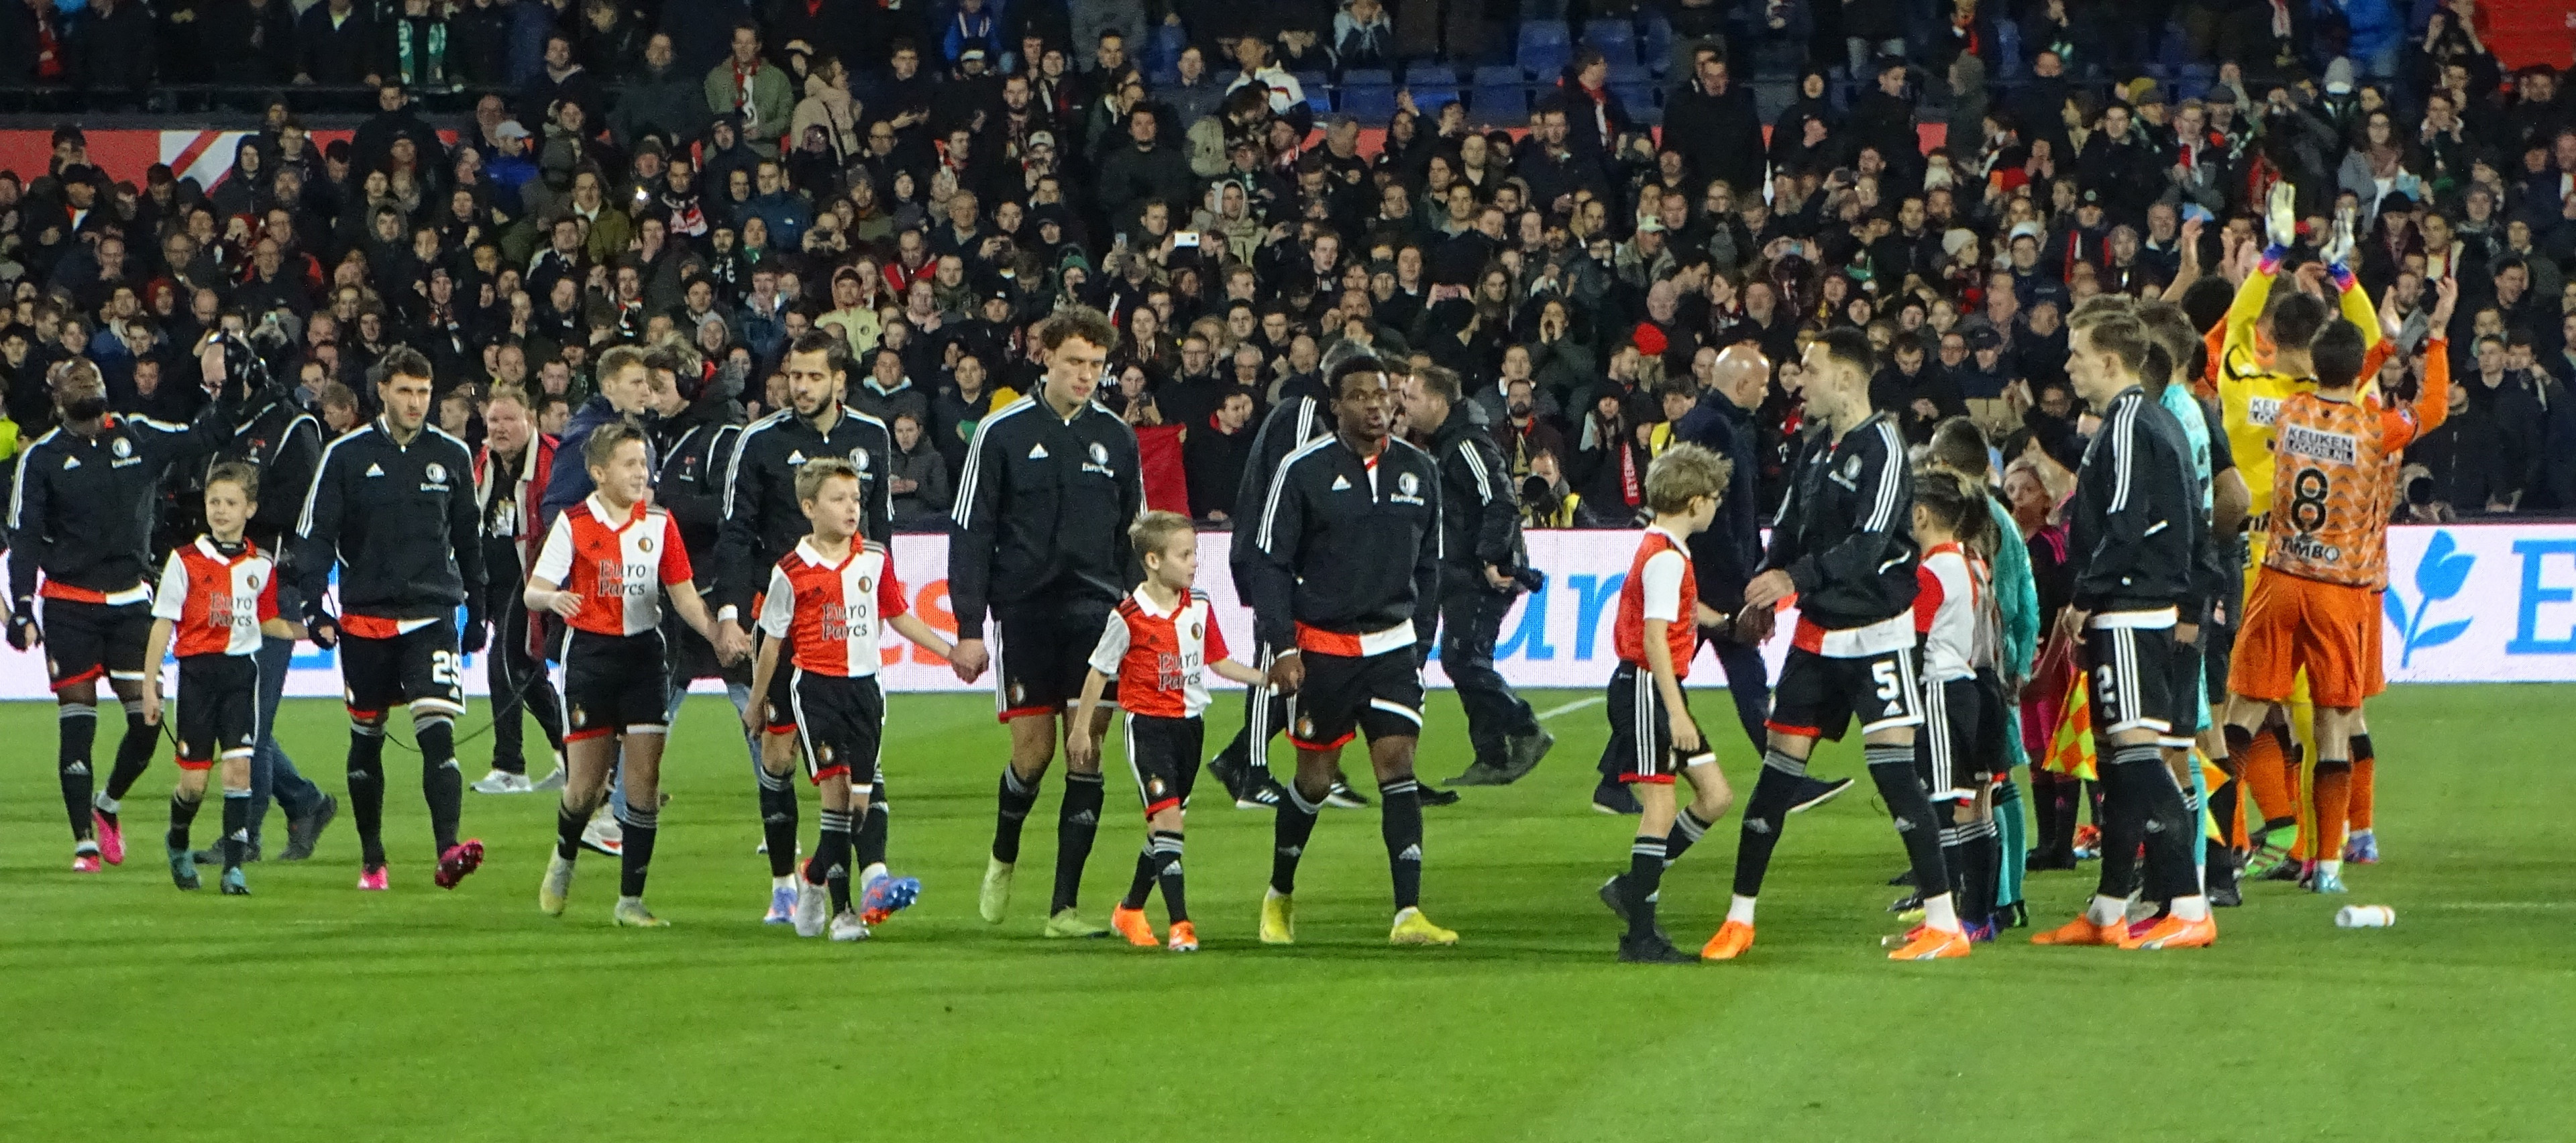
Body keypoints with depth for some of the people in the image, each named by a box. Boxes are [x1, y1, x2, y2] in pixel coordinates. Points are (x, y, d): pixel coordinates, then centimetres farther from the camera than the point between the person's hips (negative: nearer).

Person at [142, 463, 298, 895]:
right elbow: (163, 625, 0)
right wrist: (149, 684, -3)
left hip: (241, 669, 2)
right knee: (195, 780, 0)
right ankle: (178, 844, 31)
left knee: (239, 765, -10)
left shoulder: (261, 565, 8)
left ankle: (234, 867, -7)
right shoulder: (186, 561, -1)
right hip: (197, 670, -2)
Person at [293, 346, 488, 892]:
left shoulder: (453, 456, 6)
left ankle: (448, 850, -26)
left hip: (432, 616, 0)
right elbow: (314, 534, 0)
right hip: (365, 617, 0)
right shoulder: (346, 456, -1)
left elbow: (469, 538, 17)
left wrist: (477, 611, 18)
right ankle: (371, 860, 22)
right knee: (367, 737, 9)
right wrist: (314, 606, -11)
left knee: (437, 730, -17)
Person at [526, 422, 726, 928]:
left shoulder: (659, 522, 4)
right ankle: (564, 861, 32)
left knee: (644, 780, -5)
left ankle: (630, 900, 3)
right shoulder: (574, 523, -4)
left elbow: (682, 593, 6)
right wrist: (552, 598, -31)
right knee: (587, 783, -1)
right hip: (589, 653, -2)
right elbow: (533, 592, -7)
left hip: (644, 653, 2)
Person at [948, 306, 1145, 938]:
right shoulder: (1003, 431, -1)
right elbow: (969, 531, 0)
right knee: (1033, 750, -1)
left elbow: (1134, 534, 16)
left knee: (1087, 753, -4)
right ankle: (1003, 858, 30)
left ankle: (1064, 905, 0)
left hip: (1096, 613, 2)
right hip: (1025, 611, -2)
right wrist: (969, 628, -5)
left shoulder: (1116, 437, 9)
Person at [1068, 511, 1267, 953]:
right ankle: (1179, 923, -19)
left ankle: (1131, 910, 31)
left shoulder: (1200, 608, 2)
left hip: (1189, 723, 6)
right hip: (1147, 725, -6)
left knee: (1165, 825, 14)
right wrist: (1081, 729, 0)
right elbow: (1099, 672, -4)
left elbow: (1219, 662, 13)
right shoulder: (1129, 617, -14)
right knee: (1167, 817, -17)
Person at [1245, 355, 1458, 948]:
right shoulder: (1304, 470, -6)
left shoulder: (1420, 470, 6)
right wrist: (1282, 645, -11)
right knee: (1315, 776, 6)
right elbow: (1270, 563, -4)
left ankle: (1408, 913, -16)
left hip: (1392, 645, 2)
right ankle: (1280, 896, 29)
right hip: (1321, 647, -2)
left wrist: (1422, 643, 10)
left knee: (1398, 763, -11)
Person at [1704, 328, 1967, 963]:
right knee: (1779, 767, 6)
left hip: (1876, 630, -8)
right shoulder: (1815, 449, 12)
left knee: (1892, 764, -13)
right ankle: (1739, 920, 13)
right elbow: (1789, 529, 16)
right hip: (1816, 631, 8)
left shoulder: (1882, 446, -13)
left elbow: (1870, 544, -22)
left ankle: (1944, 922, -9)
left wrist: (1795, 579, -28)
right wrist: (1762, 598, 1)